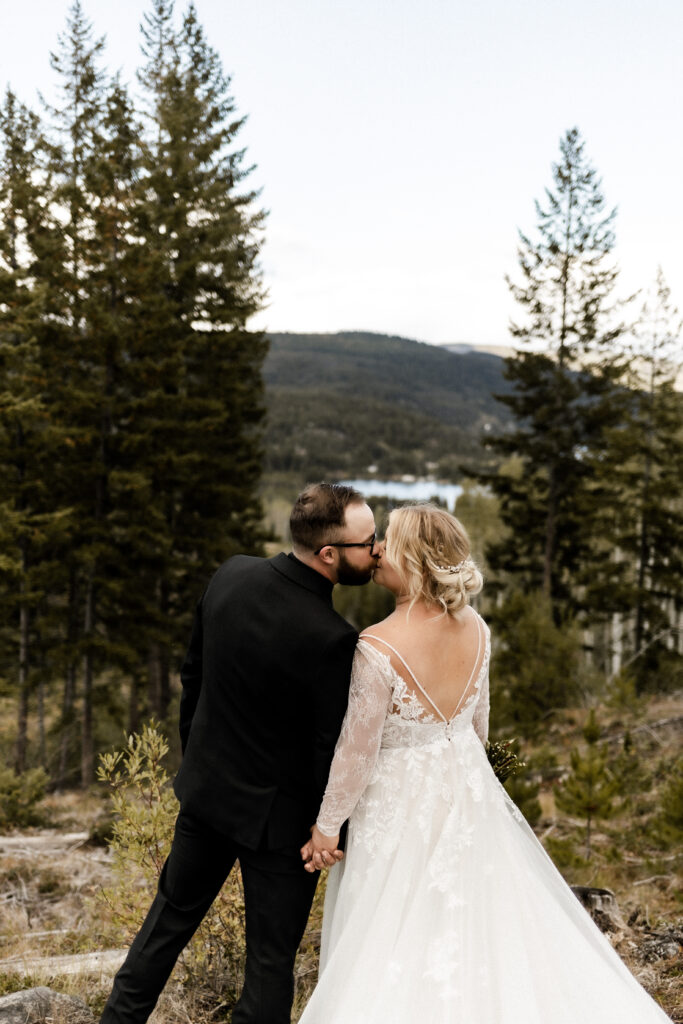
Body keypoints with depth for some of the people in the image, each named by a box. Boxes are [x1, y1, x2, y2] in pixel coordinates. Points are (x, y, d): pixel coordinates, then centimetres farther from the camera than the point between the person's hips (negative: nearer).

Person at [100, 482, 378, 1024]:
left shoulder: (231, 574, -10)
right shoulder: (332, 639, -30)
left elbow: (193, 673, 3)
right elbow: (333, 748, -21)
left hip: (206, 784, 6)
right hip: (278, 813, -6)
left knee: (172, 914, 26)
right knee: (272, 954, 13)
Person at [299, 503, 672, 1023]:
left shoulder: (379, 648, -27)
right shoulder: (474, 627, -8)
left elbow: (357, 752, -18)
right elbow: (478, 717, 6)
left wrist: (327, 826, -5)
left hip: (402, 800, -6)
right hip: (468, 789, 6)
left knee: (397, 948, 13)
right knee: (480, 928, 23)